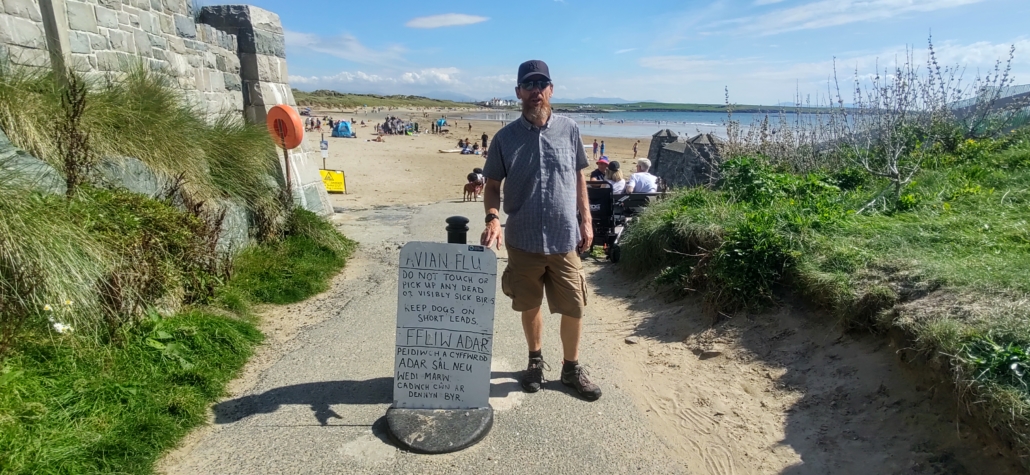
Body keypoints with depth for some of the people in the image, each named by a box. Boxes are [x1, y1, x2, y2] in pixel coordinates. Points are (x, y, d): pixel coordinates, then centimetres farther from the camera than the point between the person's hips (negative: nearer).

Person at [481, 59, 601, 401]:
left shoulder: (569, 130, 2)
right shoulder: (505, 138, -2)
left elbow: (578, 178, 10)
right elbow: (493, 185, 3)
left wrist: (586, 220, 7)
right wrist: (493, 218, -15)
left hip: (565, 240, 1)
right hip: (523, 240, 0)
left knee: (574, 308, 8)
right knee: (529, 306, 14)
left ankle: (571, 367, 30)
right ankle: (535, 360, 39)